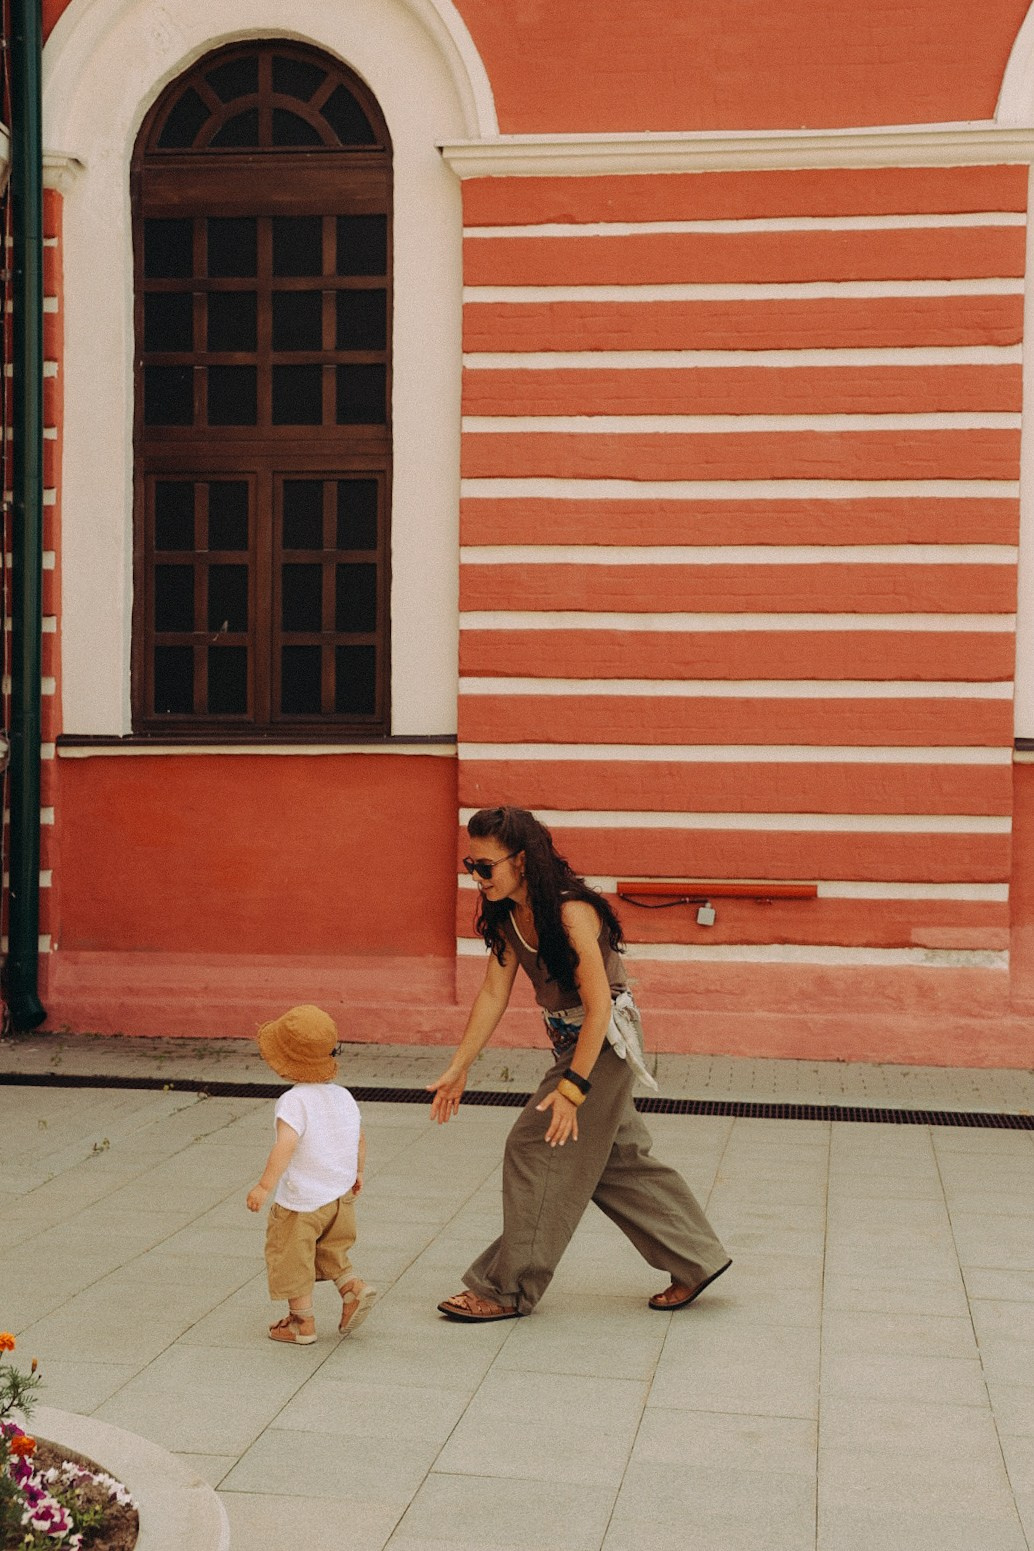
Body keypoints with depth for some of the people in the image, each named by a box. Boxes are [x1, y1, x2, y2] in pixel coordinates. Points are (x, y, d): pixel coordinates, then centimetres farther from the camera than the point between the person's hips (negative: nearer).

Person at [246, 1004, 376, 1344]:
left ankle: (302, 1323, 20)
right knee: (330, 1251, 26)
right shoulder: (343, 1096, 1)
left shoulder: (293, 1102, -21)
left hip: (301, 1202, -7)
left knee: (292, 1259, 11)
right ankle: (353, 1287, 7)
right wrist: (357, 1173, 28)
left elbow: (286, 1144, -33)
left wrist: (264, 1185, -31)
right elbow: (359, 1139, 12)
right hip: (341, 1196, 7)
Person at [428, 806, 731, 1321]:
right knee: (618, 1158, 15)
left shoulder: (571, 913, -27)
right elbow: (493, 993, 1)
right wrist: (458, 1069, 0)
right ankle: (696, 1261, 27)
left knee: (536, 1151, -6)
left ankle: (509, 1290, 6)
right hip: (568, 1040, 9)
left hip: (605, 1042, -9)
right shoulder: (506, 915, -2)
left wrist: (572, 1088, -29)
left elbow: (599, 1006, -28)